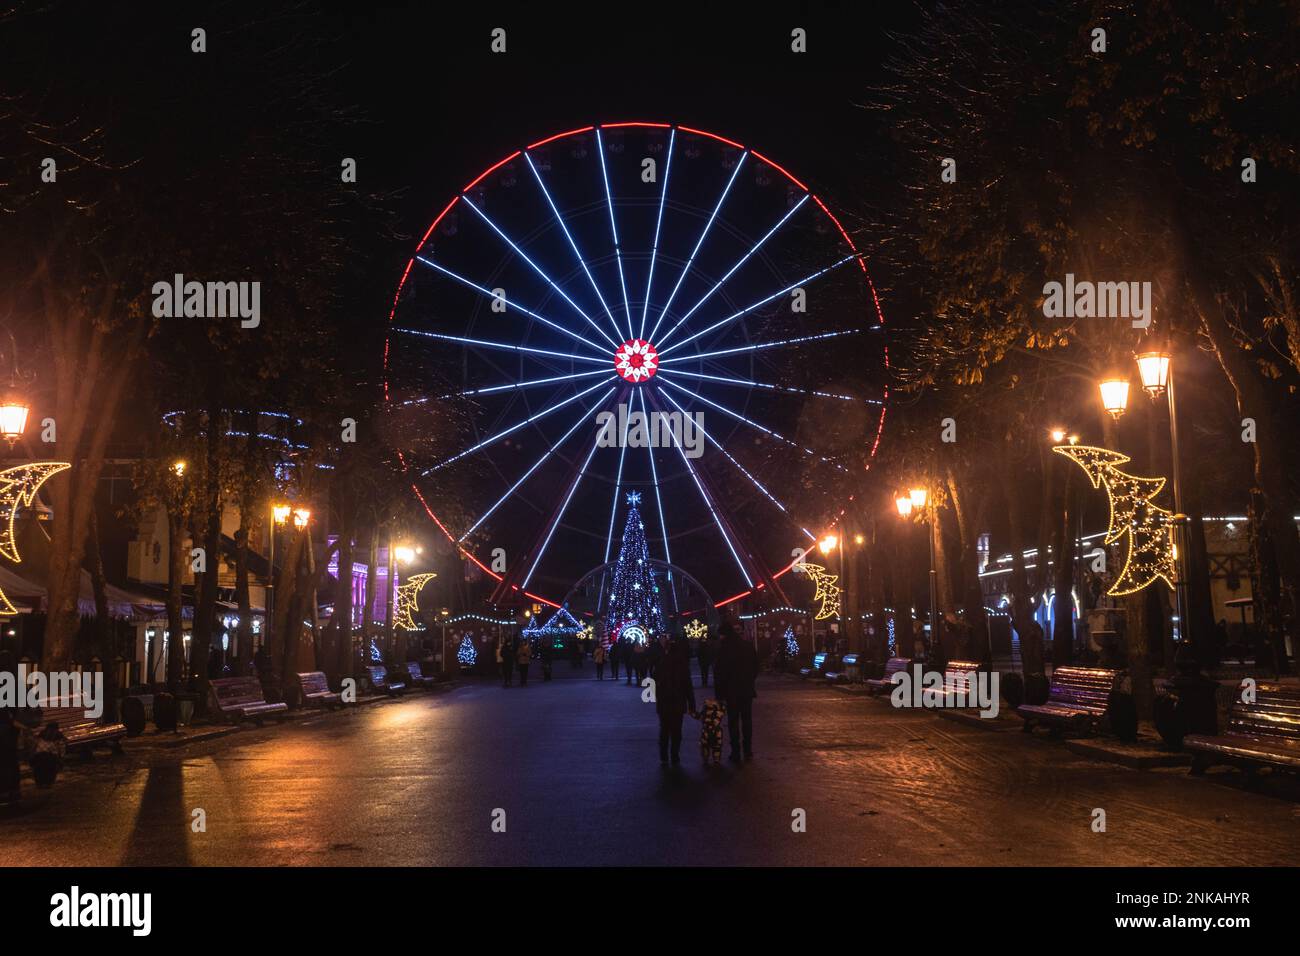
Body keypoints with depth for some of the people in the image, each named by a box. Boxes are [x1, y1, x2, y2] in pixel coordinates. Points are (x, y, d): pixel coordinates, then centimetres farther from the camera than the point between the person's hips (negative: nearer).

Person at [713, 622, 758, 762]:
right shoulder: (748, 646, 1)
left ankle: (736, 753, 1)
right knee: (747, 720, 12)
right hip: (747, 690, 4)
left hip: (731, 692, -4)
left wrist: (718, 693, -4)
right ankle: (748, 751, 14)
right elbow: (755, 667, 8)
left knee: (733, 722, 3)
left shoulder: (723, 649, -12)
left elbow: (719, 672, -10)